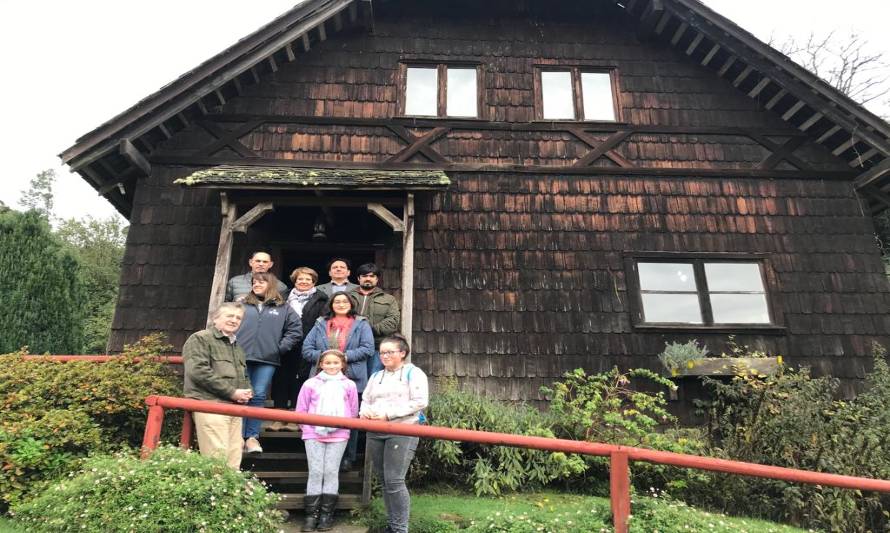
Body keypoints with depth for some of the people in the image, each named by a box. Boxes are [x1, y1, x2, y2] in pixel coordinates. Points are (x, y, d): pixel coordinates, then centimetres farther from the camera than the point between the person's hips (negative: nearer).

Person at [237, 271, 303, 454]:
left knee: (258, 397, 2)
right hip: (241, 358, 1)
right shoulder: (242, 305, 12)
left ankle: (252, 437, 9)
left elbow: (296, 330, 4)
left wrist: (280, 348, -2)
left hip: (267, 360, -1)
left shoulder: (283, 308, 9)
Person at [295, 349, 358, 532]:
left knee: (331, 472, 2)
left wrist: (342, 425, 1)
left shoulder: (349, 385, 4)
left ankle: (327, 513, 11)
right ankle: (312, 514, 9)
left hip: (338, 435, 0)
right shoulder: (310, 384, 2)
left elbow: (353, 412, 9)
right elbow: (300, 410, 6)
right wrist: (308, 427, -1)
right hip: (314, 434, 0)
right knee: (315, 472, 1)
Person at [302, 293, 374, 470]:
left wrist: (345, 356, -15)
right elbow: (306, 349, 7)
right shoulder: (321, 324, 15)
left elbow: (368, 349, -5)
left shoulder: (361, 324, 8)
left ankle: (348, 458, 17)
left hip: (352, 381, -2)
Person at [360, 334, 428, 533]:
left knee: (394, 481, -12)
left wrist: (389, 414, -16)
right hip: (375, 433, 6)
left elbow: (420, 402, -11)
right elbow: (366, 400, 20)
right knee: (384, 481, 10)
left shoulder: (413, 373, 0)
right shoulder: (376, 376, 21)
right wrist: (364, 412, -5)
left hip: (402, 432, -6)